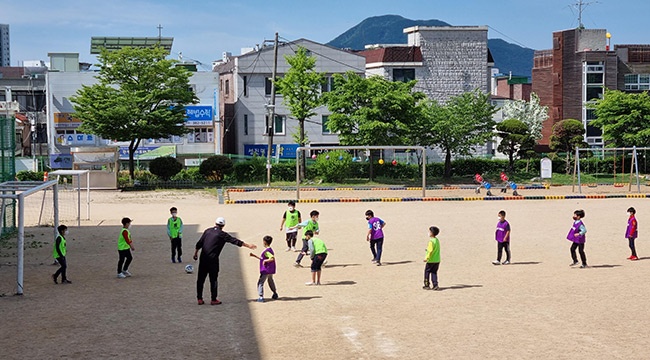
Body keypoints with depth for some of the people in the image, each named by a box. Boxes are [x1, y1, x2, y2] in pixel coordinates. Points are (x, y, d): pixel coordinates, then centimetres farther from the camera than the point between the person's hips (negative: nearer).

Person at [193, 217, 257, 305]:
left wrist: (195, 254, 18)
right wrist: (248, 245, -1)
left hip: (203, 258, 4)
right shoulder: (222, 234, -3)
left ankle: (199, 299, 11)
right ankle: (213, 299, 7)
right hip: (213, 259, -4)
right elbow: (235, 241, -5)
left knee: (201, 278, 9)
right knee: (213, 279, 4)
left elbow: (199, 243, 8)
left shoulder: (207, 231, 9)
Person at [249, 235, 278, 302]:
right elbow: (262, 258, 21)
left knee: (260, 283, -5)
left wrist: (265, 260, -24)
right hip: (270, 270, 10)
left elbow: (272, 258, -34)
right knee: (271, 281, 27)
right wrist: (254, 256, 21)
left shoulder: (267, 251, -20)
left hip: (266, 270, -10)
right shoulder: (269, 250, 10)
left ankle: (261, 297, -11)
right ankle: (275, 294, 40)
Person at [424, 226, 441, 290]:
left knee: (427, 272, 7)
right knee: (434, 272, 13)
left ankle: (427, 285, 11)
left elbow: (430, 251, -22)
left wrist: (426, 258, -20)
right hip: (437, 260, 8)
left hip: (431, 260, -8)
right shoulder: (437, 240, 9)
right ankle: (435, 285, 5)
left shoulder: (431, 241, -18)